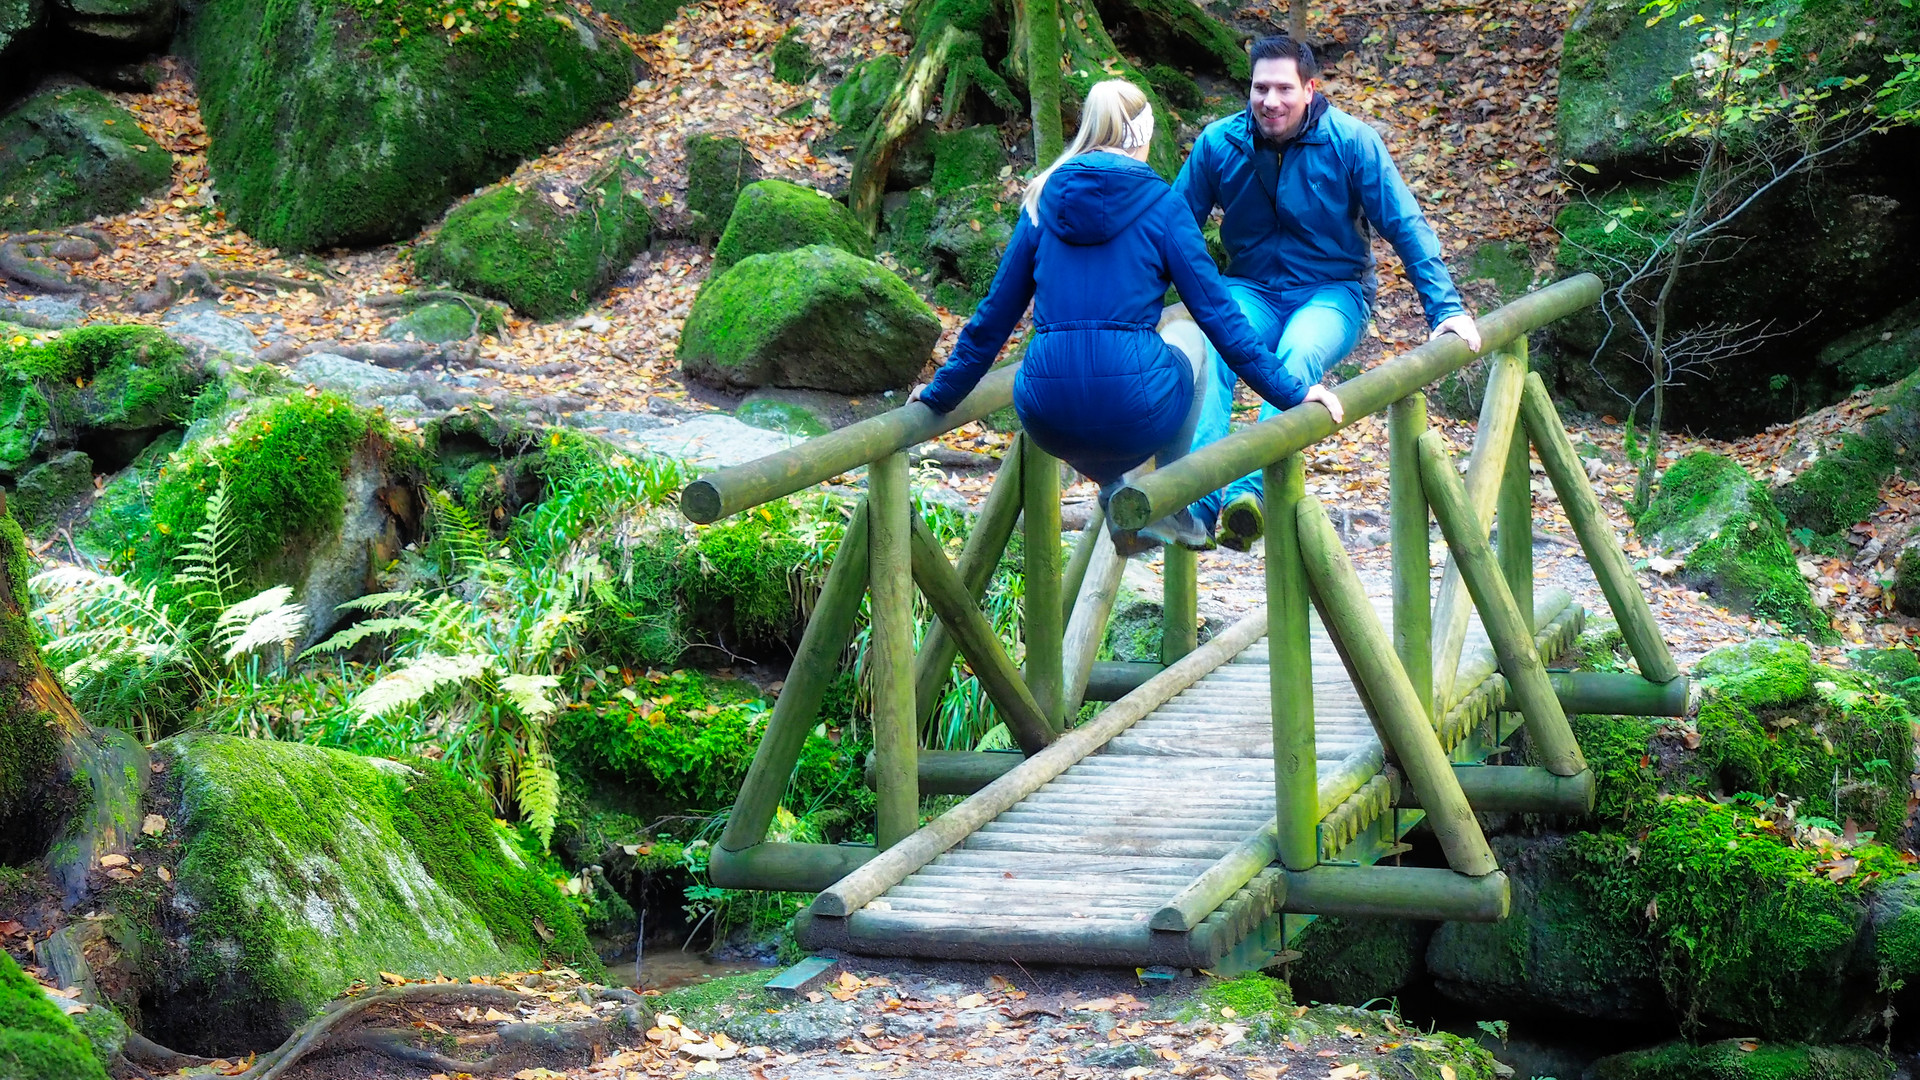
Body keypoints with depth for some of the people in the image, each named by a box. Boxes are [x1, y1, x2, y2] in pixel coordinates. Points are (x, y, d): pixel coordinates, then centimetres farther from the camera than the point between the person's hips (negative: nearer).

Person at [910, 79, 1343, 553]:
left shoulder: (1044, 201, 11)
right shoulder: (1160, 205, 2)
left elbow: (994, 315, 17)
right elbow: (1218, 314, 2)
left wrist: (940, 392, 29)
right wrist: (1290, 393, 9)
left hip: (1046, 420, 3)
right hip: (1131, 415, -3)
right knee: (1189, 335, 30)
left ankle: (1116, 491, 22)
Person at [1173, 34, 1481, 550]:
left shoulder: (1351, 141, -7)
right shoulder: (1218, 143, -2)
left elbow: (1406, 226, -3)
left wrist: (1446, 309, -9)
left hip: (1332, 294, -2)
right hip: (1250, 290, 2)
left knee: (1299, 355, -38)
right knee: (1208, 348, -34)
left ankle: (1250, 491, -54)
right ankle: (1200, 498, -48)